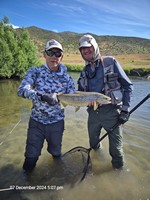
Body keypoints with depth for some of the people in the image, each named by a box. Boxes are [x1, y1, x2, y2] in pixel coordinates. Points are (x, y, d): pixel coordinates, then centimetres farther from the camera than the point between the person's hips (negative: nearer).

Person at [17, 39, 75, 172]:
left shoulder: (67, 78, -3)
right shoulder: (35, 71, -7)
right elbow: (21, 90, -22)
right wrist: (41, 95, -39)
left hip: (57, 123, 2)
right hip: (36, 122, -1)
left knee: (56, 155, 19)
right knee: (31, 158, 7)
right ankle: (28, 174, 40)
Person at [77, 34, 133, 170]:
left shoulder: (110, 62, -3)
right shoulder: (85, 71, 11)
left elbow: (128, 86, -3)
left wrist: (125, 110, -10)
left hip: (111, 112, -4)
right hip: (93, 112, 5)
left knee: (116, 148, 4)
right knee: (93, 143, 20)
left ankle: (119, 167, 31)